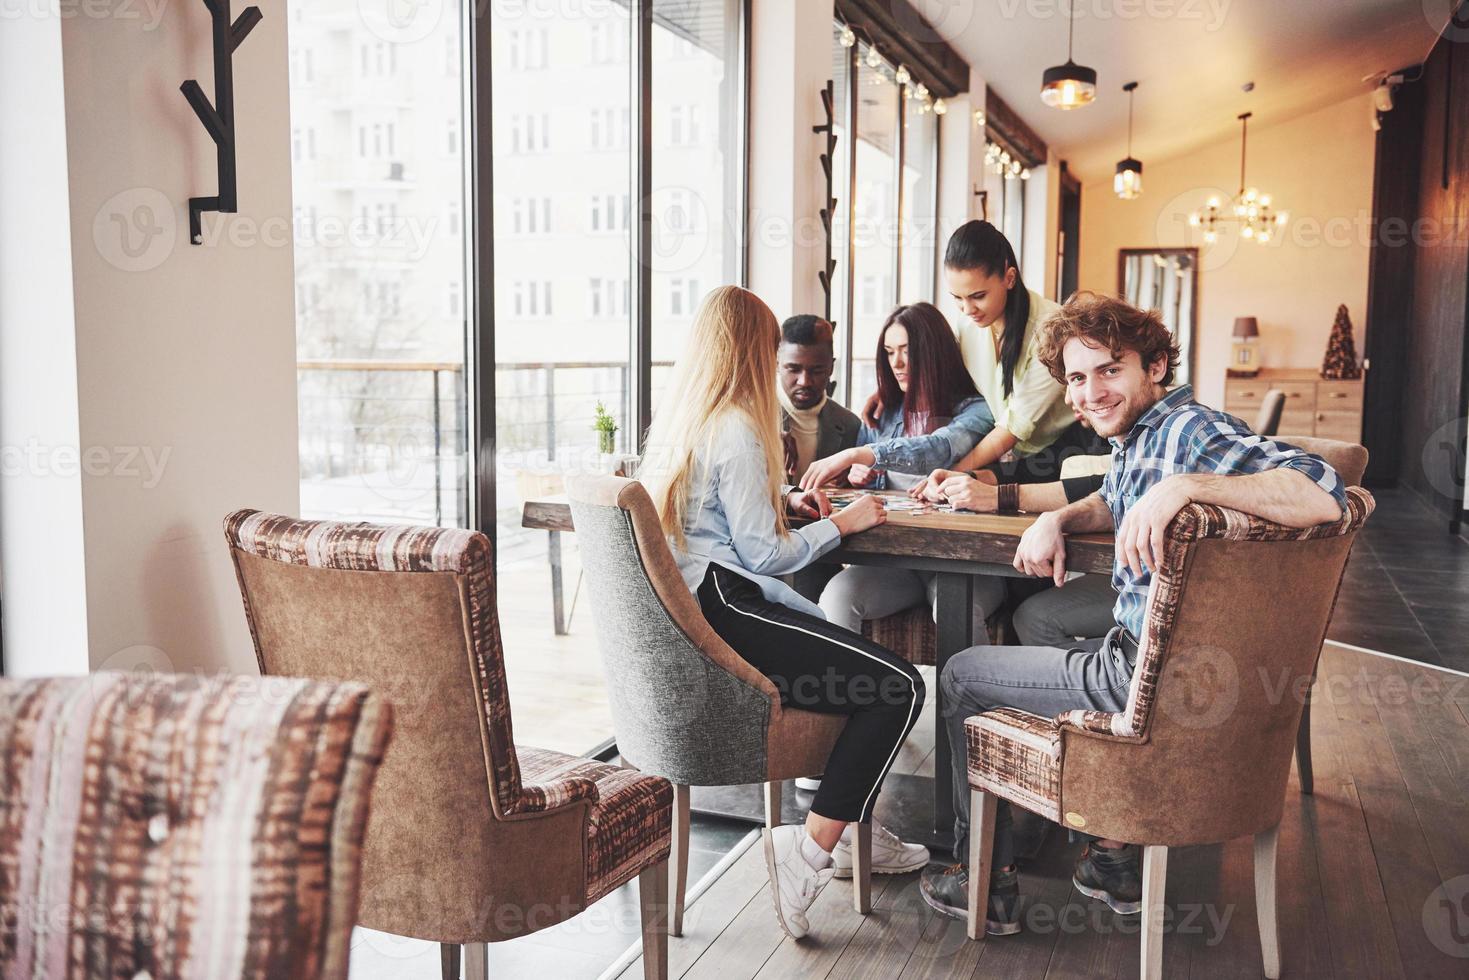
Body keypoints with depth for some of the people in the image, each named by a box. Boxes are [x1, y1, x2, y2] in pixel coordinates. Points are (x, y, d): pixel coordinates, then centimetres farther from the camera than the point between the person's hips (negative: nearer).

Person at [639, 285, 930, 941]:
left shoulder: (677, 418, 16)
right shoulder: (737, 430, -12)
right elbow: (763, 555, -12)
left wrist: (782, 498, 20)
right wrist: (842, 523, 1)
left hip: (684, 616, 10)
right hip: (721, 616, -10)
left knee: (860, 660, 22)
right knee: (900, 688, -11)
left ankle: (855, 830, 26)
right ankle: (811, 850, -6)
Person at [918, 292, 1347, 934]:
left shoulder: (1188, 430, -20)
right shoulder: (1136, 435, 11)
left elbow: (1324, 496, -33)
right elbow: (1110, 503, 32)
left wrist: (1184, 485, -40)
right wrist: (1057, 519, 10)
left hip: (1153, 680, -10)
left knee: (960, 676, 8)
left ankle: (985, 883, 22)